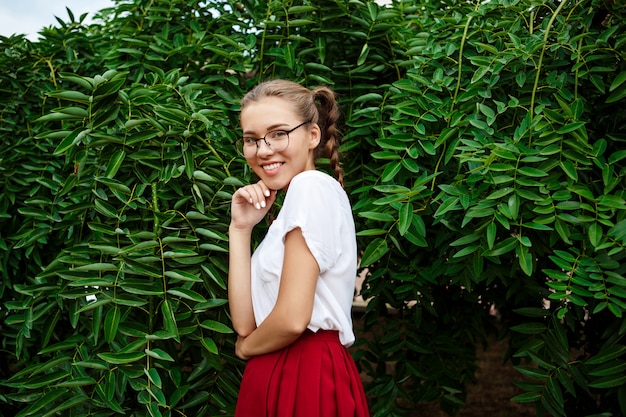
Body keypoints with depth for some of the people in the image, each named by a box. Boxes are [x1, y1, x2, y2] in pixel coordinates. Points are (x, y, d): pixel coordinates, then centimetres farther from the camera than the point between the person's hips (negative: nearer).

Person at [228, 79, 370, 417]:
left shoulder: (311, 186, -12)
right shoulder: (288, 208, 16)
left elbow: (292, 318, -20)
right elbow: (245, 322, 6)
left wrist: (245, 348, -1)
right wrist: (240, 228, 3)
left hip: (304, 380, -9)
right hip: (281, 379, 9)